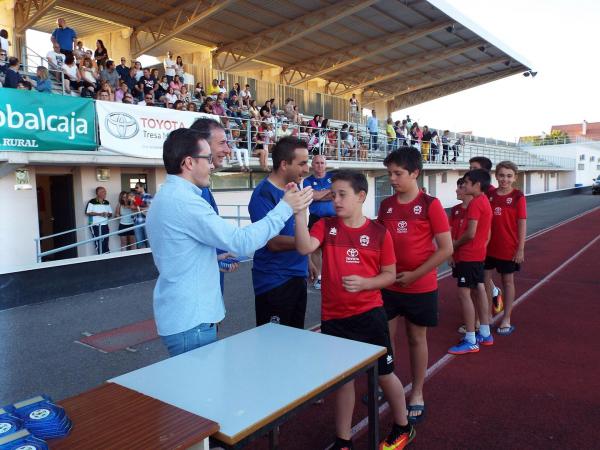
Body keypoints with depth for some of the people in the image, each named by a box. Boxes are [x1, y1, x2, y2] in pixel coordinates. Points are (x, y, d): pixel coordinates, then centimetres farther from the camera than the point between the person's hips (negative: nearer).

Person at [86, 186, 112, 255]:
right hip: (95, 226, -5)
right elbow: (88, 213, -11)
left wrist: (108, 214, -8)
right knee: (98, 242, -4)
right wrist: (99, 214, -16)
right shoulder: (92, 202, -6)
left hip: (105, 225, 5)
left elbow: (111, 214, 16)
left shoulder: (107, 202, 12)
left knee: (105, 242, 6)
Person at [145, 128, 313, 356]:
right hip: (190, 320, -10)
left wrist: (216, 259, 16)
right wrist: (285, 208, -15)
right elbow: (242, 241, -23)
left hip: (180, 315, 10)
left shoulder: (167, 196, 11)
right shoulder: (183, 201, -21)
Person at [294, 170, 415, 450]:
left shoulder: (379, 232, -5)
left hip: (369, 314, -1)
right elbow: (304, 248, -22)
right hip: (333, 317, 2)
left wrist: (364, 283, -17)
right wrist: (300, 211, -32)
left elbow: (390, 275, 1)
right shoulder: (325, 226, -2)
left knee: (384, 373, 13)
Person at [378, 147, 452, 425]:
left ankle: (417, 394, 28)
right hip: (388, 285, 4)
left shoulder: (430, 205, -11)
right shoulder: (386, 205, 3)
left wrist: (414, 275, -15)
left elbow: (446, 249, -12)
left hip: (421, 287, -3)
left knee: (416, 338, 11)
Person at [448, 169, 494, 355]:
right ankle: (485, 334, 26)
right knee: (479, 290, 15)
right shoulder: (485, 201, 14)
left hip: (468, 255, -10)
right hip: (478, 253, 10)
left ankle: (470, 341, -2)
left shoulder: (475, 203, -18)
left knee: (464, 293, -7)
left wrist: (455, 243, -7)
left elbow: (470, 233, -24)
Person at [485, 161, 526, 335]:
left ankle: (506, 319, 22)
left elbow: (522, 224, -8)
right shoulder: (489, 195, 2)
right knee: (485, 279, 9)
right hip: (489, 246, 4)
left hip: (509, 248, -4)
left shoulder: (518, 197, -8)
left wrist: (521, 249, -11)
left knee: (508, 281, 10)